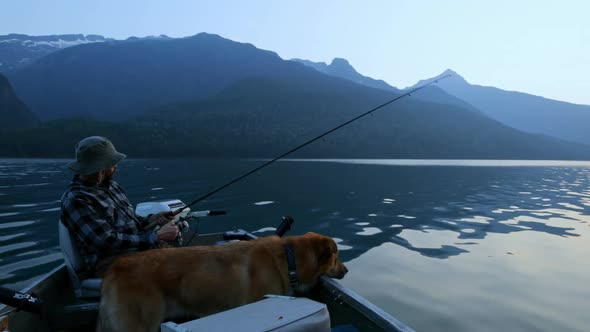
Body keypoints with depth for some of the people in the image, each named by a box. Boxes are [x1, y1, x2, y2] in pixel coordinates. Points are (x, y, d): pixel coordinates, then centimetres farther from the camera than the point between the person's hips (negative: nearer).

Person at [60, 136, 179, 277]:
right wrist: (157, 236, -19)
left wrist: (151, 220, 1)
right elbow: (108, 242, -20)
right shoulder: (76, 200, -13)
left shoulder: (110, 186, 13)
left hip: (139, 247, 8)